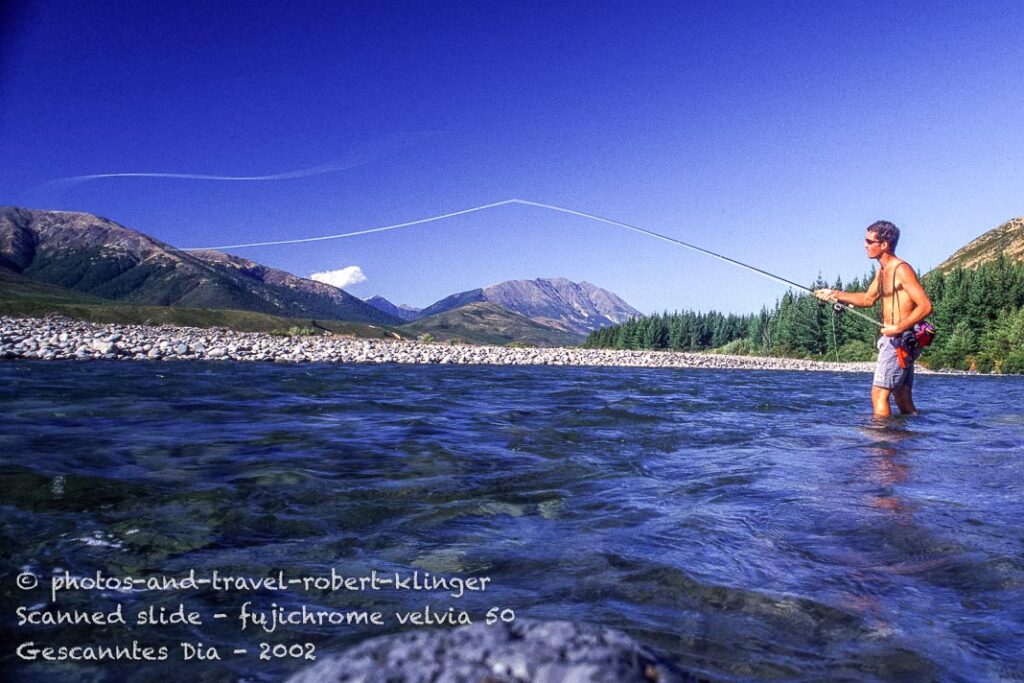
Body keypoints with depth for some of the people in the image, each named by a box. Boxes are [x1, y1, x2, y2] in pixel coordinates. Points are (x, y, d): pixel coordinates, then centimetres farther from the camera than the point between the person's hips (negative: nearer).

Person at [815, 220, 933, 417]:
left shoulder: (901, 269, -14)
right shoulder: (882, 270, 14)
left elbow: (925, 306, -19)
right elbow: (868, 299, 25)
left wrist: (898, 328, -23)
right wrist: (835, 295, 15)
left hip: (900, 340, -10)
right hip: (892, 340, 10)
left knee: (879, 392, -11)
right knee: (903, 400, 12)